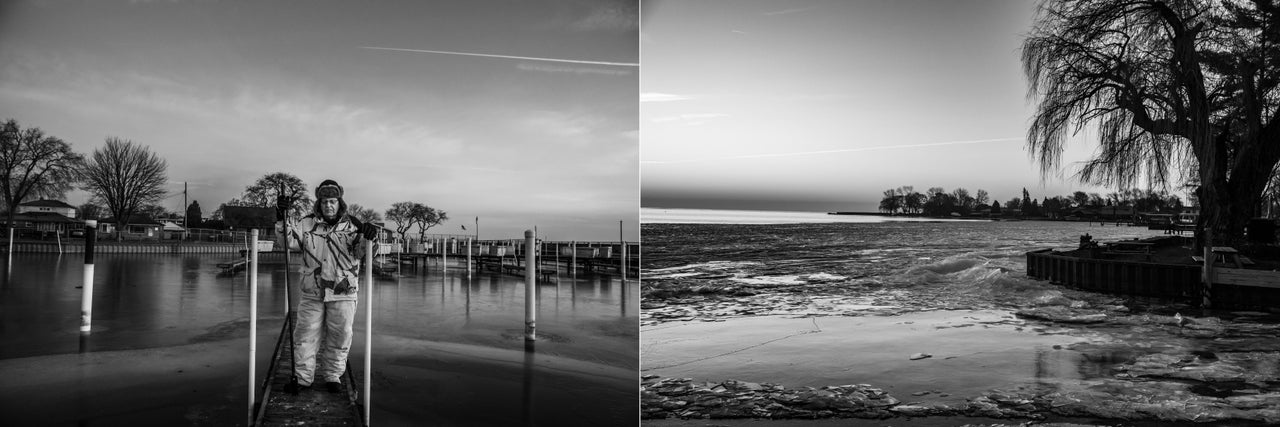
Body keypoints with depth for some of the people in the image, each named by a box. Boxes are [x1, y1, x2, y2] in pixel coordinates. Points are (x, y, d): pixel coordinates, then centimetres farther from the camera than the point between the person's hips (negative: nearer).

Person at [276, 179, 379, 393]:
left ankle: (332, 375, 22)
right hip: (312, 293, 1)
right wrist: (282, 217, -17)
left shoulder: (351, 226, 0)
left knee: (340, 338, 6)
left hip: (343, 294, -1)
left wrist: (366, 238, -31)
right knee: (305, 336, 5)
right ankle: (303, 377, 18)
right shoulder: (308, 224, 4)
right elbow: (287, 239, -2)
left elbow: (360, 253, -9)